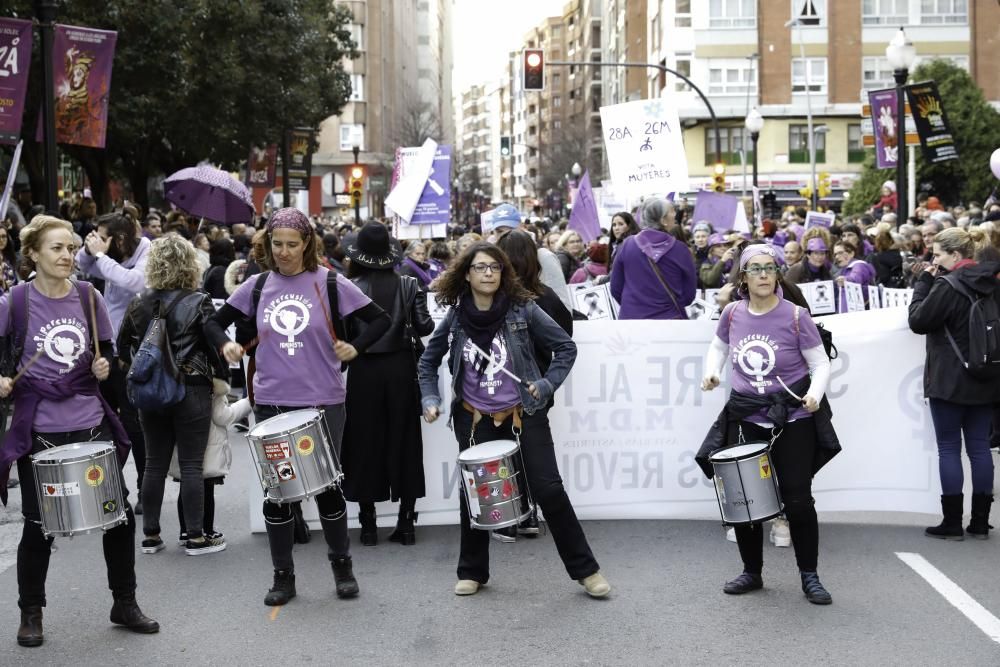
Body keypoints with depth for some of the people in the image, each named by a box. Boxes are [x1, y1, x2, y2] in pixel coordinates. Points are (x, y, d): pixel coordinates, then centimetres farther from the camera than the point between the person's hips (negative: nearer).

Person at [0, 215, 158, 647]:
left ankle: (125, 604, 24)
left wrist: (104, 366, -7)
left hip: (91, 422, 3)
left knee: (121, 514, 7)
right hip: (39, 429, -3)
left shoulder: (88, 297, 3)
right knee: (39, 526, 6)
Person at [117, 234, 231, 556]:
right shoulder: (199, 303, -10)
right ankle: (195, 537, 5)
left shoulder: (138, 304, 3)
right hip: (192, 390, -4)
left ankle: (150, 535, 16)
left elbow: (122, 348, 11)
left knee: (155, 464, 11)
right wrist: (221, 373, 3)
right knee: (191, 465, 2)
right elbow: (219, 343, -13)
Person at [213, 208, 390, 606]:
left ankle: (342, 566, 25)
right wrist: (225, 346, -4)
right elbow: (218, 320, 15)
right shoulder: (257, 286, 4)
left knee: (327, 487, 6)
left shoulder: (330, 284, -4)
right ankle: (283, 576, 19)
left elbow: (380, 320, 0)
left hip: (323, 402, -2)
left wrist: (355, 348, -15)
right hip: (272, 404, 3)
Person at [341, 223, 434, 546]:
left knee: (365, 442, 7)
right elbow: (425, 327, -4)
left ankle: (368, 524, 10)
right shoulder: (408, 285, -2)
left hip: (364, 370, -1)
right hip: (401, 367, 1)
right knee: (404, 440, 9)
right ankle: (406, 522, 11)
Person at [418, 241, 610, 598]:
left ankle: (585, 569, 8)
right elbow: (428, 361, 11)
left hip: (524, 414, -2)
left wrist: (546, 385, -11)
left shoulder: (523, 310, -9)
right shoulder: (455, 317, -3)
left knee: (549, 490, -3)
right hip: (474, 418, 2)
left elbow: (566, 348, -2)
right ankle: (472, 571, 26)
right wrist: (430, 399, -2)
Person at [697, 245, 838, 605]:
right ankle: (752, 572, 24)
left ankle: (809, 577, 13)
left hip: (792, 418, -3)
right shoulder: (732, 314, 0)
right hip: (745, 417, 3)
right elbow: (719, 345, 20)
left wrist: (815, 393, -24)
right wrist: (712, 372, 1)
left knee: (798, 499, -3)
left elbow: (820, 363, -6)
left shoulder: (795, 316, -10)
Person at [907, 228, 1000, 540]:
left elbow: (917, 321, -10)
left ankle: (952, 522, 3)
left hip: (950, 380, -7)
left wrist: (923, 282, -3)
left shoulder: (947, 285, -16)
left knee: (949, 447, 0)